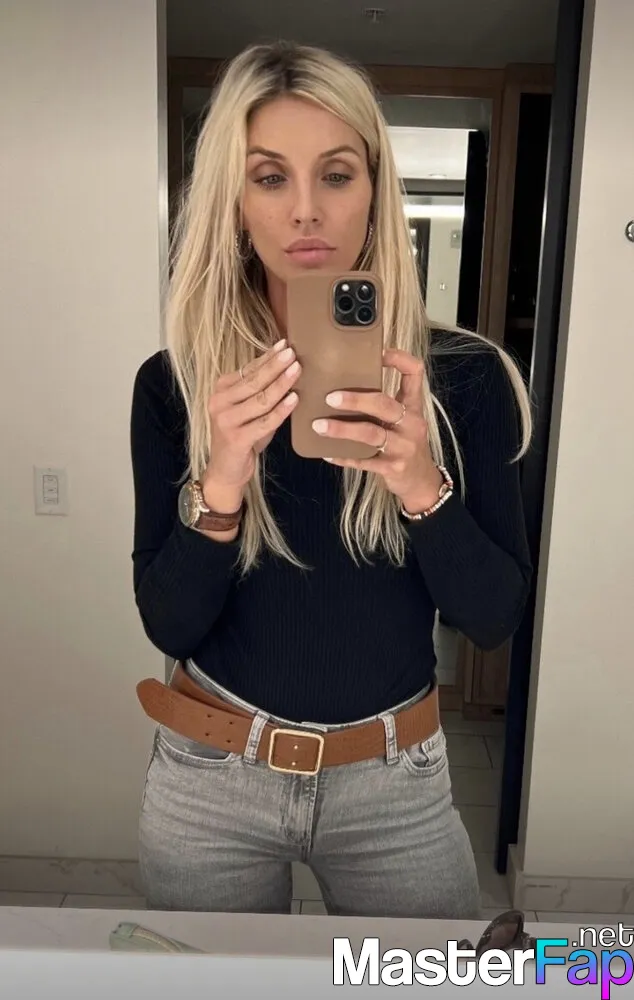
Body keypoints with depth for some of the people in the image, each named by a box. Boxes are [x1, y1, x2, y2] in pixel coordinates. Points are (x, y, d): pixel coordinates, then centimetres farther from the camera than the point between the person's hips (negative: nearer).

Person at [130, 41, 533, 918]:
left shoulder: (462, 375, -11)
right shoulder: (175, 383, -10)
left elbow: (495, 618, -11)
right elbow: (168, 623, -11)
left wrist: (422, 485, -28)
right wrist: (219, 486, -29)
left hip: (395, 783, 0)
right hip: (208, 778, 1)